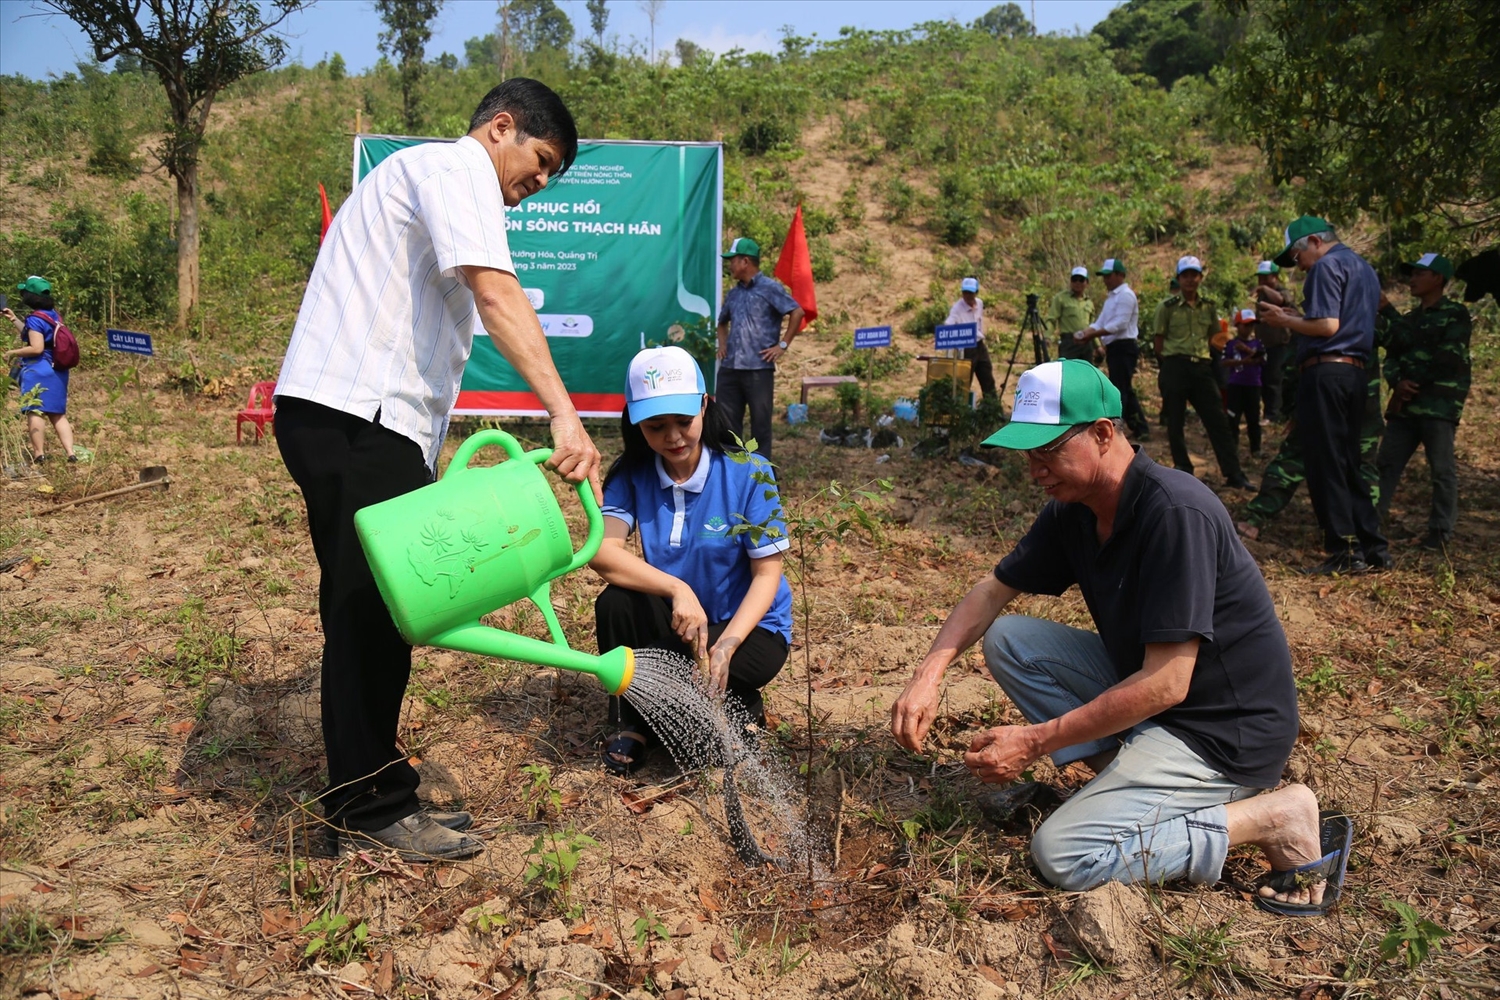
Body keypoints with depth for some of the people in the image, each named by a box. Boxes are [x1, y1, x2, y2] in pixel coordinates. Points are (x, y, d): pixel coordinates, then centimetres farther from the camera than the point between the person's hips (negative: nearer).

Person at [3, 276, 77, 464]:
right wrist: (14, 319, 26)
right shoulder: (53, 315, 11)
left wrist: (13, 352, -7)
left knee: (34, 411, -3)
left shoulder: (35, 319, -14)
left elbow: (36, 348, -20)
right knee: (57, 414, 10)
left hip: (37, 371, -8)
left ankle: (39, 454, -4)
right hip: (56, 371, 8)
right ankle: (70, 453, 2)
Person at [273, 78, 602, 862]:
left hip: (367, 422, 10)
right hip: (353, 415, -10)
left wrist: (423, 469, 22)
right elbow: (494, 291, -21)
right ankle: (371, 813, 3)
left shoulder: (426, 176, 30)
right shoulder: (457, 165, -2)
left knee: (377, 617, 12)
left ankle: (372, 797, 21)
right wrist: (564, 413, -30)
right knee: (370, 616, -6)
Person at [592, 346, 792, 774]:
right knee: (616, 602, -26)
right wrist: (677, 589, -38)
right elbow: (601, 551, -24)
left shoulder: (749, 474, -17)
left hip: (750, 626, -3)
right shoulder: (632, 474, -9)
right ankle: (634, 725, 0)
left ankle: (742, 708, 6)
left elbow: (767, 572, -14)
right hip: (676, 623, 4)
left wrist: (725, 646, -29)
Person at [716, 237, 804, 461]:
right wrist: (722, 345, 15)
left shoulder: (770, 288, -5)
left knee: (760, 422, 1)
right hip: (729, 368, 7)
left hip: (759, 368, -6)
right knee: (727, 420, 8)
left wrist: (783, 345, -13)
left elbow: (797, 312, -13)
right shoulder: (733, 293, 15)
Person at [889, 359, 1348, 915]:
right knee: (1007, 639, 0)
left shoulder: (1176, 514, -27)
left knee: (1063, 854, -18)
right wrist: (929, 675, -11)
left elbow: (1166, 684, -28)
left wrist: (1034, 743, -23)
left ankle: (1274, 817, -6)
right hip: (1143, 689, 8)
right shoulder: (1074, 508, -1)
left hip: (1222, 730, -8)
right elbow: (994, 591, 6)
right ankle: (1127, 775, 1)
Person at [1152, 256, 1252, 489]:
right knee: (1176, 422, 2)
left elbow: (1215, 337, 19)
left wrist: (1209, 358, 8)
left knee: (1218, 421, -1)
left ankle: (1234, 474, 1)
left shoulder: (1209, 307, 12)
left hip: (1202, 367, 4)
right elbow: (1159, 340, 1)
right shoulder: (1167, 307, -1)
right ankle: (1183, 471, 14)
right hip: (1175, 367, -3)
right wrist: (1168, 365, -2)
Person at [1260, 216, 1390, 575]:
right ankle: (1373, 549, 13)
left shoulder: (1327, 265, -7)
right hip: (1355, 372, 9)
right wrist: (1297, 317, 20)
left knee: (1326, 464, -5)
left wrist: (1284, 320, -3)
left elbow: (1327, 326, -16)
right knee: (1348, 464, 12)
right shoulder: (1365, 269, 23)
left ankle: (1346, 552, -4)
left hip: (1325, 372, -9)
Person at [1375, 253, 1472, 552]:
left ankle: (1441, 531, 1)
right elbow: (1392, 356, 13)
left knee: (1442, 469, -5)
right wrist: (1397, 382, -8)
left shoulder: (1456, 314, 2)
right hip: (1406, 403, 6)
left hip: (1440, 404, -6)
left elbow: (1447, 358, -9)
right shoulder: (1409, 318, 20)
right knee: (1386, 463, 2)